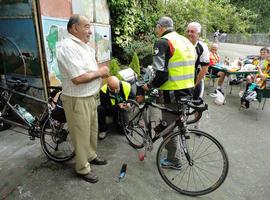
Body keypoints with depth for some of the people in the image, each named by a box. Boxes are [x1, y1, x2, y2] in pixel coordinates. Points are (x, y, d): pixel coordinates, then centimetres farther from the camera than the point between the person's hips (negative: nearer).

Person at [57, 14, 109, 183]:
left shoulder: (84, 46, 10)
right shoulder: (68, 47, -21)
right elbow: (78, 78, -29)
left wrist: (102, 72, 1)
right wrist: (99, 72, -16)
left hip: (90, 96, 10)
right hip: (77, 100, -9)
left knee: (92, 130, 22)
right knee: (82, 134, 5)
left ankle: (91, 155, 43)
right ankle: (82, 168, 24)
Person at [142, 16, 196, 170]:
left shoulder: (163, 42, -12)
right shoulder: (186, 41, 14)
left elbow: (161, 74, -21)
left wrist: (149, 86, -5)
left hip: (172, 93, -8)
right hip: (189, 91, 8)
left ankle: (174, 161, 22)